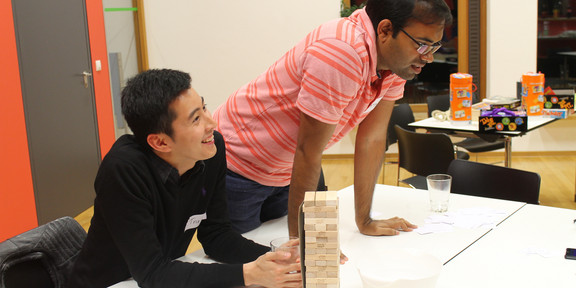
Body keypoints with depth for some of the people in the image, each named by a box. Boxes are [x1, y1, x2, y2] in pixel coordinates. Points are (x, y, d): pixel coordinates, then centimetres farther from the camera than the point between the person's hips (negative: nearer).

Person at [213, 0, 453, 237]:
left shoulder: (397, 56, -10)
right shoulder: (341, 53, -36)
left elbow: (372, 138, -7)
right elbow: (308, 151, -32)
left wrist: (364, 222, -5)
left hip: (284, 172, 8)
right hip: (236, 167, -7)